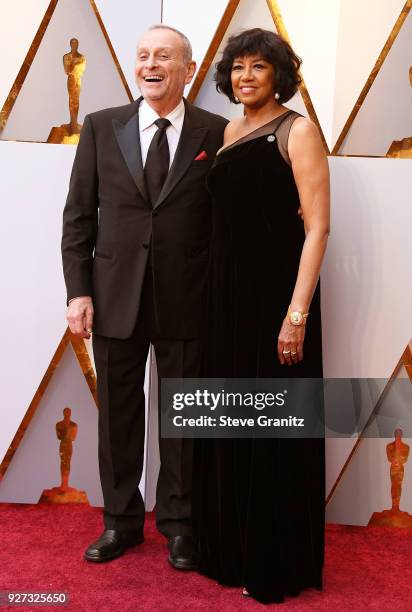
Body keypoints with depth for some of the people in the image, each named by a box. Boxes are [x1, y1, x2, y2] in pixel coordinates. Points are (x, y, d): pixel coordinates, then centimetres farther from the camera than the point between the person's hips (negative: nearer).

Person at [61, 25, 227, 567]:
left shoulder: (217, 133, -1)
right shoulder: (101, 127, 4)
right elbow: (79, 215, 3)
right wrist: (78, 290, -3)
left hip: (186, 300, -1)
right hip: (115, 297, 2)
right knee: (118, 415, 13)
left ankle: (178, 523, 29)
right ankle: (121, 521, 31)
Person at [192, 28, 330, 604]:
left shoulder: (297, 130, -6)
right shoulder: (229, 132, 14)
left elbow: (317, 227, -12)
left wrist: (297, 313, -20)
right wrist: (215, 294, 7)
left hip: (275, 292, -7)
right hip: (226, 294, 7)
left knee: (274, 429, 3)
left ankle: (275, 564, 21)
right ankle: (229, 548, 32)